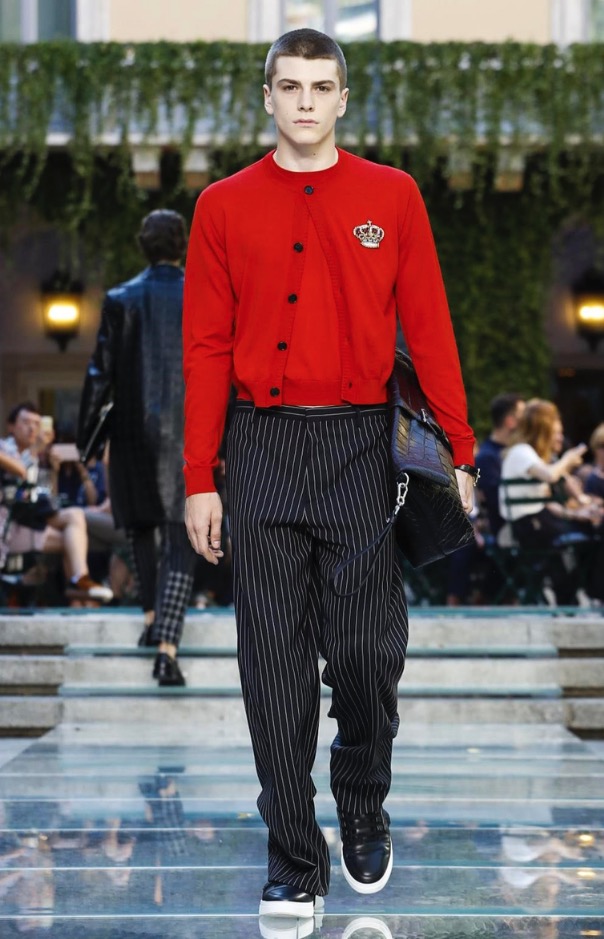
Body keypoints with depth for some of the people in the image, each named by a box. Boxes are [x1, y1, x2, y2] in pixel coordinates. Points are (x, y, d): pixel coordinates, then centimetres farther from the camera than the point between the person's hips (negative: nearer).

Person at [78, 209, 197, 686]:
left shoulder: (121, 300, -3)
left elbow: (101, 374, -2)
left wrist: (85, 438, 5)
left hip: (134, 432, 1)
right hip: (188, 437, -1)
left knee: (142, 526, 24)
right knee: (181, 543, -1)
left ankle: (153, 618, 30)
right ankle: (167, 644, -14)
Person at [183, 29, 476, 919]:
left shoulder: (393, 197, 4)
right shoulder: (224, 206, 5)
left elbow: (429, 329, 2)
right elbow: (207, 349, 4)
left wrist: (459, 454, -2)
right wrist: (200, 480, 1)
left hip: (362, 445, 0)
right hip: (263, 448, 1)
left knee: (368, 652, 1)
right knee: (275, 661, 1)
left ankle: (365, 816, 27)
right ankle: (293, 856, 9)